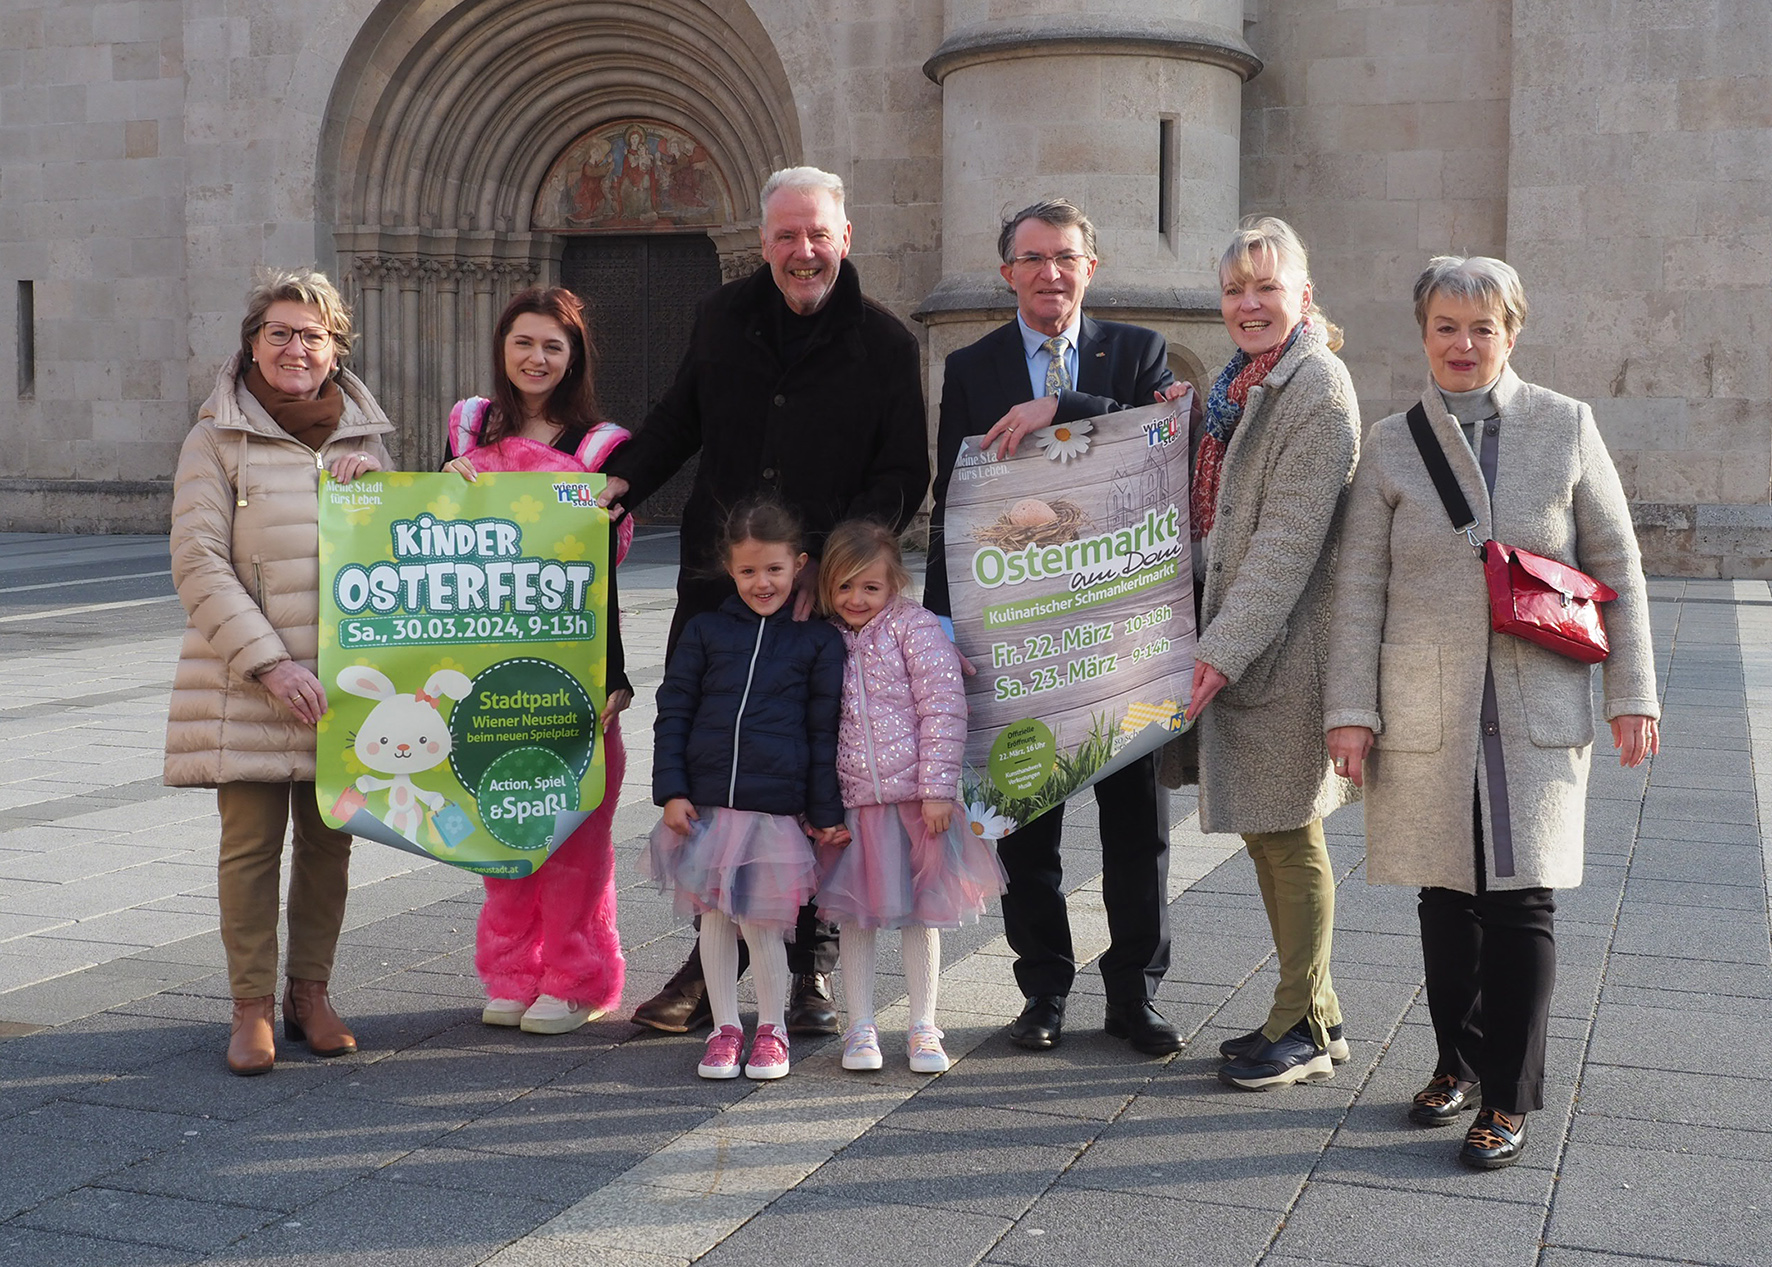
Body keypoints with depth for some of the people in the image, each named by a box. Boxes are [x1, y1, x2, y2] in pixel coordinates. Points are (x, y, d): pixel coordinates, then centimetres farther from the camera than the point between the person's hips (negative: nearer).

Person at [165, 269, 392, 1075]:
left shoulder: (364, 435, 11)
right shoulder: (217, 438, -1)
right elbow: (199, 564, -8)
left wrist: (369, 485, -3)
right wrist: (270, 664, -17)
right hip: (247, 684, -3)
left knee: (329, 839, 8)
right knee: (251, 841, -1)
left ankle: (310, 993, 22)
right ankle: (251, 1008, 11)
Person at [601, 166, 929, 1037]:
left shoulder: (884, 344, 0)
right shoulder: (724, 319, 9)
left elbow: (902, 478, -3)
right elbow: (679, 422, 21)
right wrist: (623, 481, 4)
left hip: (827, 603, -3)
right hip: (716, 587, 3)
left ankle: (812, 967, 19)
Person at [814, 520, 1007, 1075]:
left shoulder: (915, 627, -6)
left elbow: (943, 709, -10)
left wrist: (938, 788, -14)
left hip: (915, 797, -3)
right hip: (851, 801, 3)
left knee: (920, 914, 7)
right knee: (854, 914, 7)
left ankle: (923, 1029, 18)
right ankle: (861, 1028, 19)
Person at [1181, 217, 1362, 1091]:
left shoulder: (1316, 386, -14)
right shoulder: (1237, 384, 14)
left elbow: (1289, 539, -20)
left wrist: (1226, 648, -23)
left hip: (1283, 642, -9)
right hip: (1232, 638, 9)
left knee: (1291, 833, 0)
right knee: (1263, 832, 15)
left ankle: (1304, 1030, 14)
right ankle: (1314, 1013, 28)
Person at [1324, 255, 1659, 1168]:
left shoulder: (1567, 427, 5)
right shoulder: (1391, 444, 6)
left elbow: (1617, 568, 6)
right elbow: (1359, 586, 5)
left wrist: (1631, 692, 2)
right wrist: (1351, 707, -1)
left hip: (1538, 707, -1)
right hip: (1429, 709, 1)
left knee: (1520, 902, -3)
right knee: (1447, 897, 8)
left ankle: (1509, 1099, 9)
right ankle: (1457, 1064, 27)